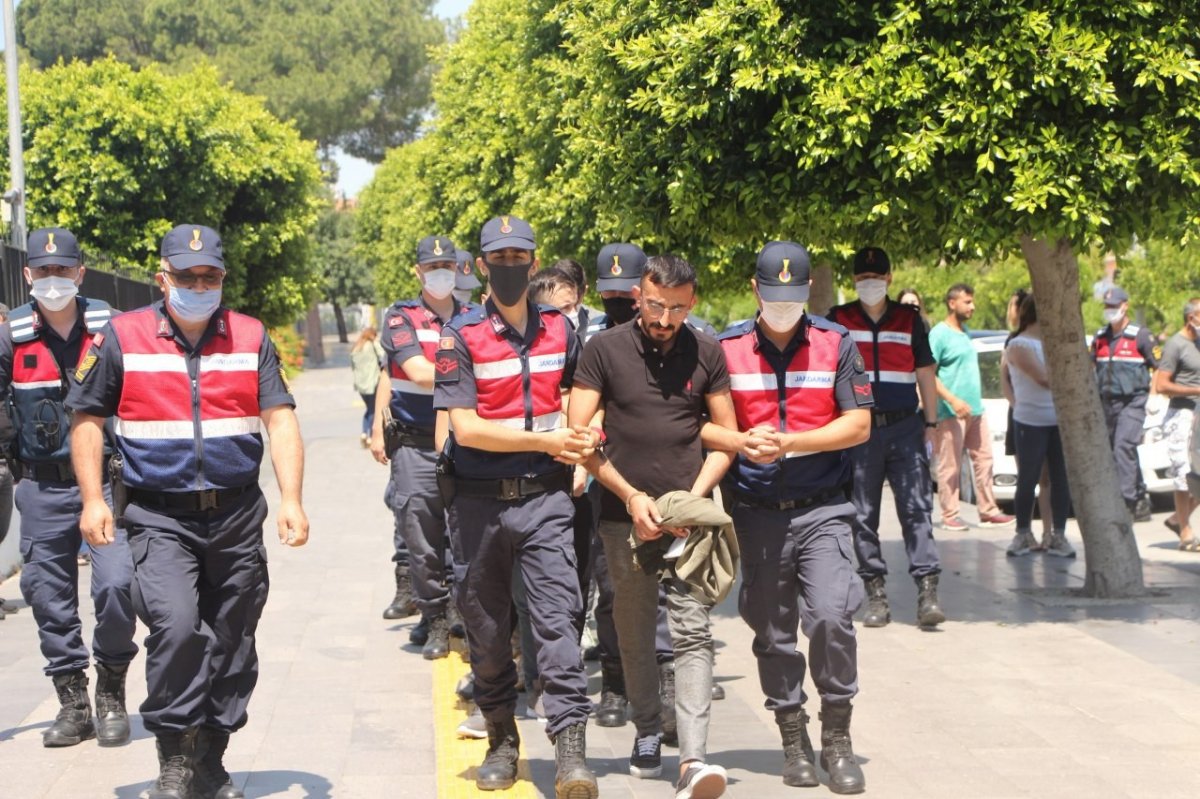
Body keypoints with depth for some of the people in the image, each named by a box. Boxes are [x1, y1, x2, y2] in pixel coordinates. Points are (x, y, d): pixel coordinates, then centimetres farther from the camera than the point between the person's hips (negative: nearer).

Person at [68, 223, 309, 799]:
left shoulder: (251, 338, 5)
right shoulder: (122, 337, 1)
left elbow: (280, 422, 1)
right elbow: (88, 419, 7)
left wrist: (291, 499, -12)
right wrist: (92, 500, -2)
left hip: (236, 516, 3)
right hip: (159, 517, -3)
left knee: (232, 647, 8)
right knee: (175, 625, -24)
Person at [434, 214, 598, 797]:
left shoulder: (561, 330, 8)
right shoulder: (460, 336, -3)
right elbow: (466, 427, -11)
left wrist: (582, 438, 3)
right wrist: (548, 441, -12)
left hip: (545, 495, 1)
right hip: (481, 501, -1)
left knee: (557, 615, -10)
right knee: (486, 623, 8)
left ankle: (571, 747, -13)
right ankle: (502, 740, 23)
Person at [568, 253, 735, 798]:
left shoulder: (706, 352, 4)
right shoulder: (604, 349, -1)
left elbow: (725, 433, 8)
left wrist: (694, 495, -6)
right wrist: (631, 497, -8)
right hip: (624, 513, 0)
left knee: (692, 631, -10)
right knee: (633, 630, 10)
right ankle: (647, 731, 29)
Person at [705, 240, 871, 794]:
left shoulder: (836, 344, 3)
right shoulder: (726, 349, 4)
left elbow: (858, 424, -2)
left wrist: (790, 443, -14)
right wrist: (740, 443, -16)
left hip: (822, 511, -1)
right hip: (756, 514, 2)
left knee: (830, 615, -17)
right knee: (772, 635, 8)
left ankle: (836, 738, -1)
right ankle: (794, 740, 23)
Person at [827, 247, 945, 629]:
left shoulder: (909, 318, 11)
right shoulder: (838, 320, 7)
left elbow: (925, 374, 15)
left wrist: (931, 424, 8)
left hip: (905, 428, 0)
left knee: (917, 509, -6)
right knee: (862, 515, 2)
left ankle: (927, 589, -10)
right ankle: (876, 594, 8)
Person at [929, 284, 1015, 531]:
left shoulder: (965, 333, 17)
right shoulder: (939, 334, -9)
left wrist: (976, 402, 19)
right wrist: (953, 400, -22)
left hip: (975, 409, 8)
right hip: (951, 412, -8)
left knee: (984, 460, 8)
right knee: (950, 466, -3)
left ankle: (988, 511, 14)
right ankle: (949, 516, 2)